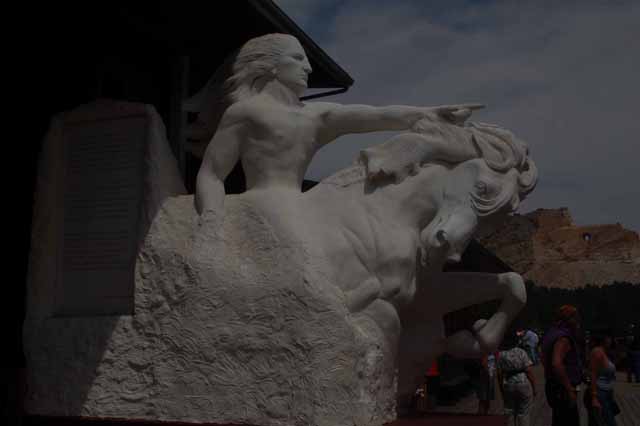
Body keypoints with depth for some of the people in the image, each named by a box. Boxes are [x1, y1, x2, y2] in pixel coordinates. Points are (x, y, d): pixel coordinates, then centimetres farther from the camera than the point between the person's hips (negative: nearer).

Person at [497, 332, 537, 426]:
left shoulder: (501, 355, 1)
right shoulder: (521, 352, -6)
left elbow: (499, 374, 2)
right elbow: (529, 371, -9)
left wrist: (502, 390, 11)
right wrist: (534, 388, -1)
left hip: (508, 385, 3)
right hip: (524, 384, -2)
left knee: (509, 412, 14)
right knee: (524, 413, 6)